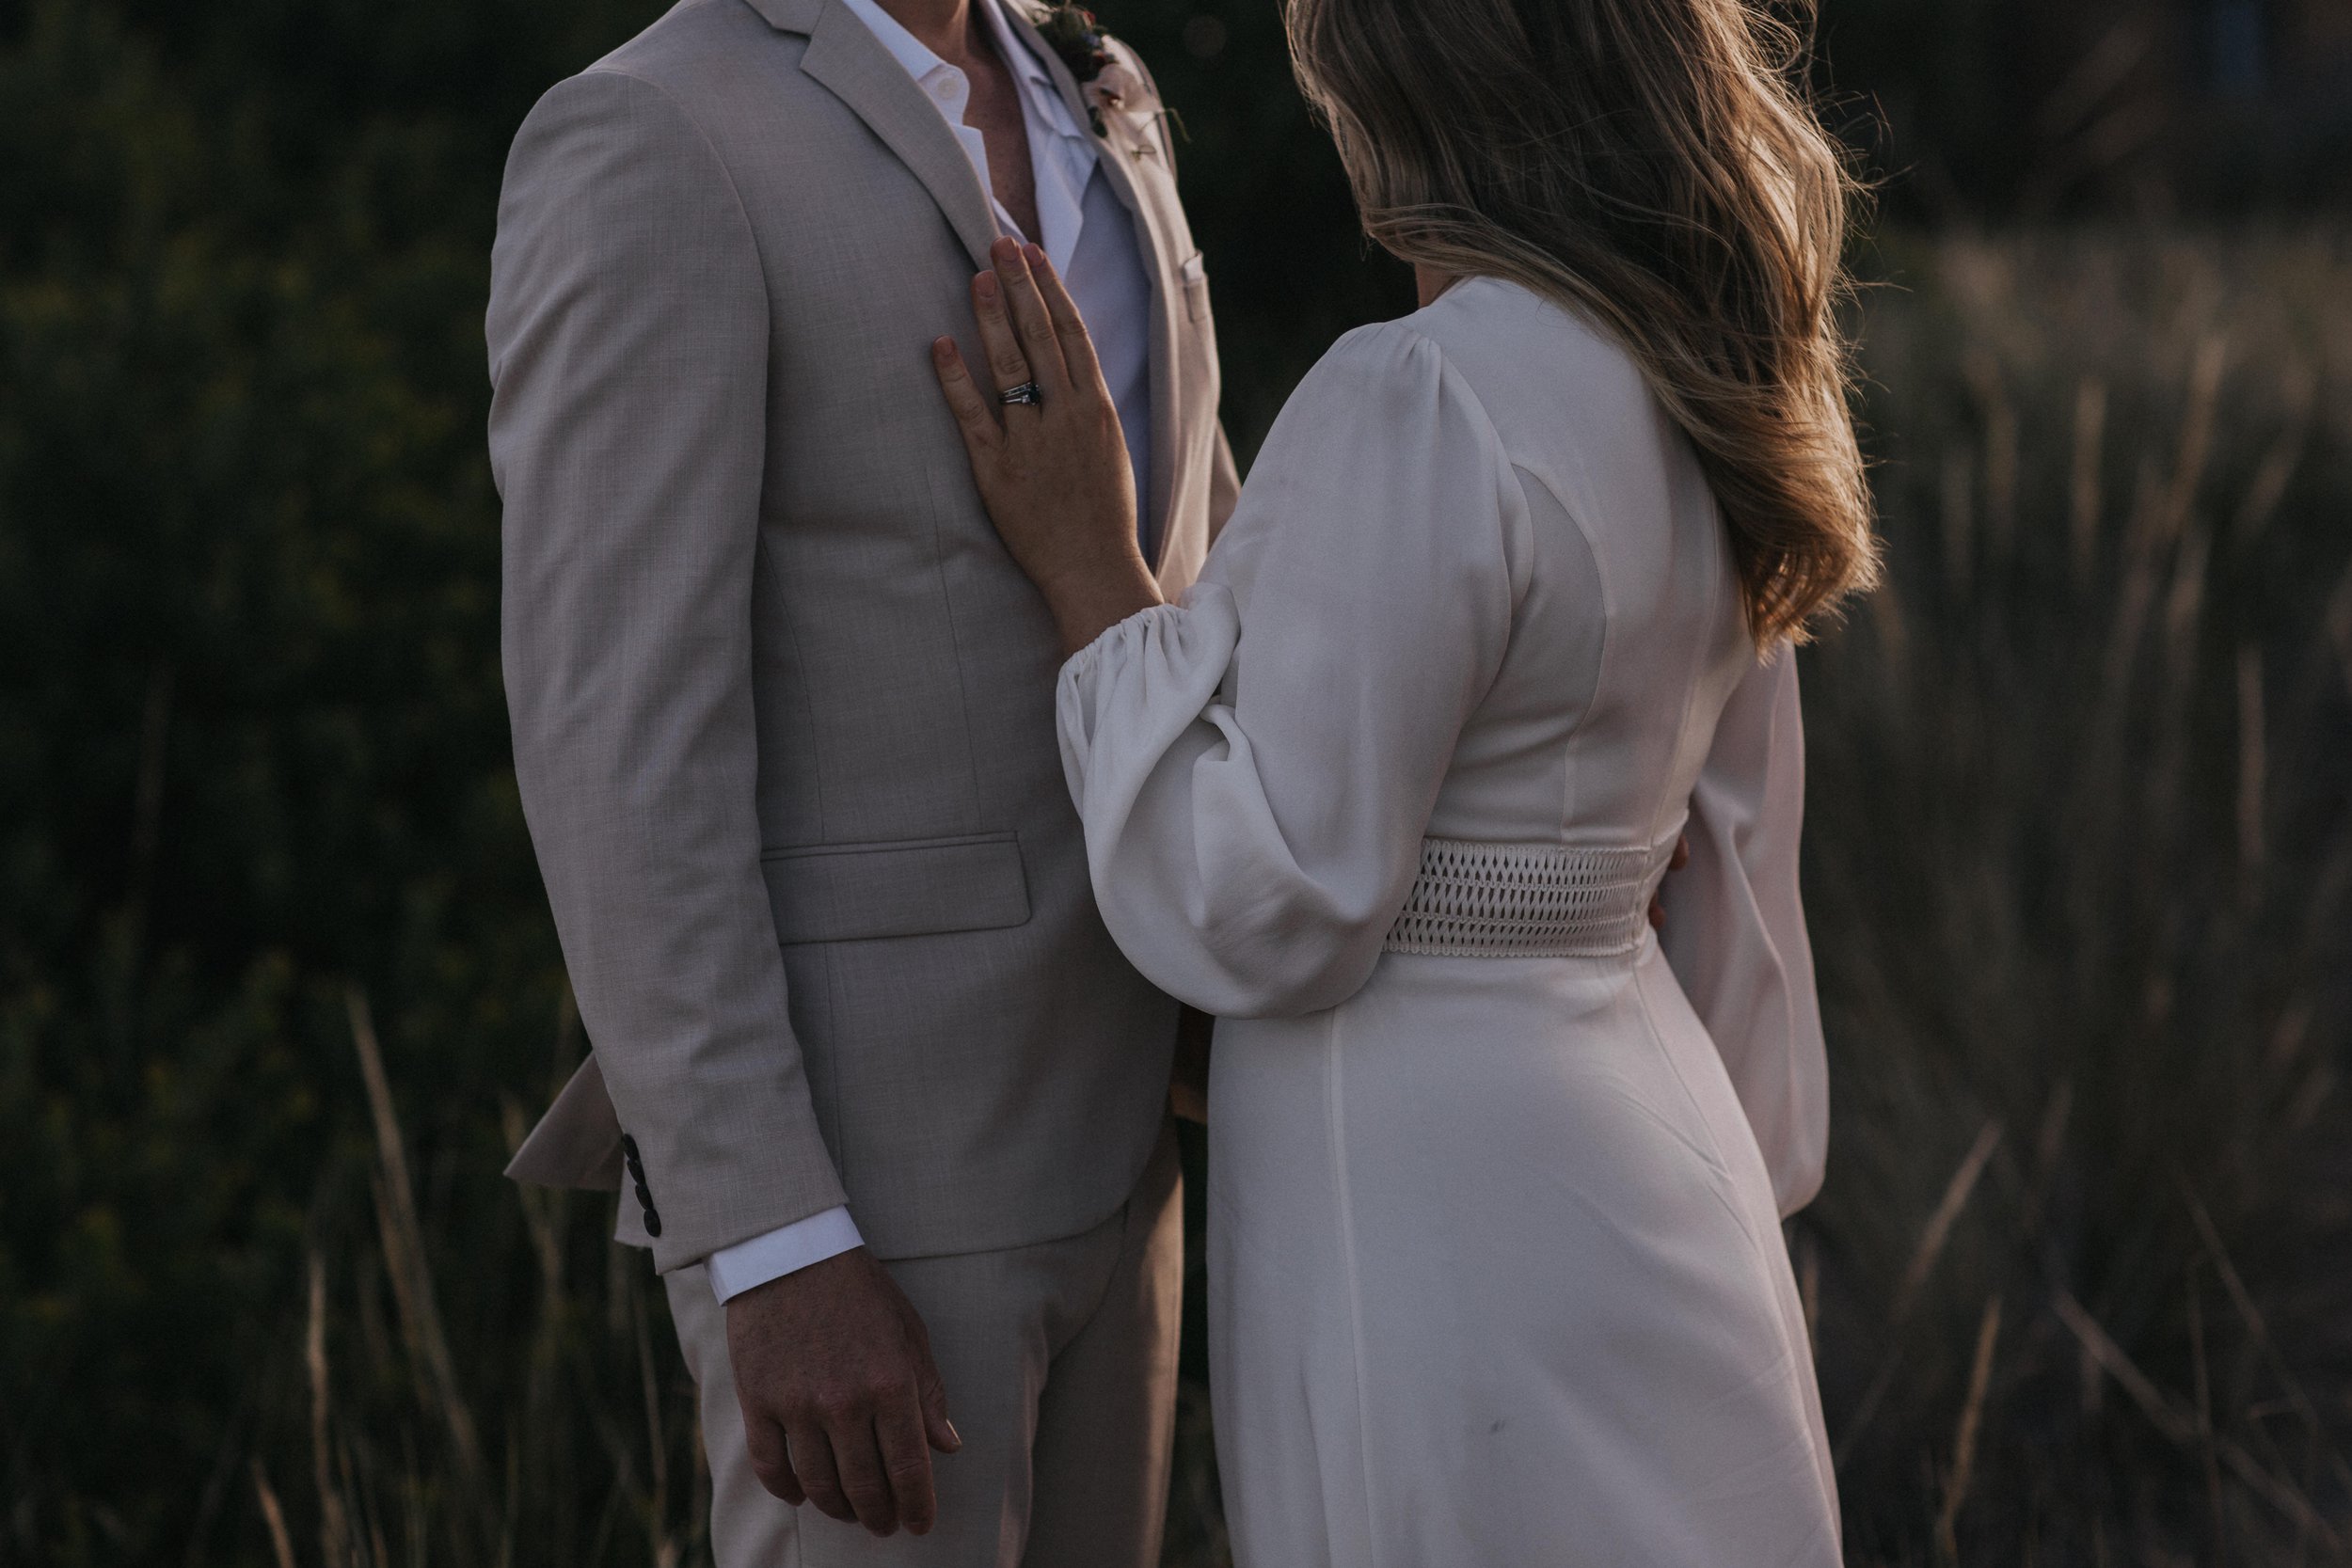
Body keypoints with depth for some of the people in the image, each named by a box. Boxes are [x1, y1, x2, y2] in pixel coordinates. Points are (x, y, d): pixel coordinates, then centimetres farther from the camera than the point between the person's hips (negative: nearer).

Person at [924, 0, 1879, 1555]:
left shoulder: (1415, 411, -21)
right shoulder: (1690, 385, 7)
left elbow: (1261, 918, -19)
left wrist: (1089, 571, -11)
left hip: (1437, 1226, -9)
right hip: (1644, 1176, 9)